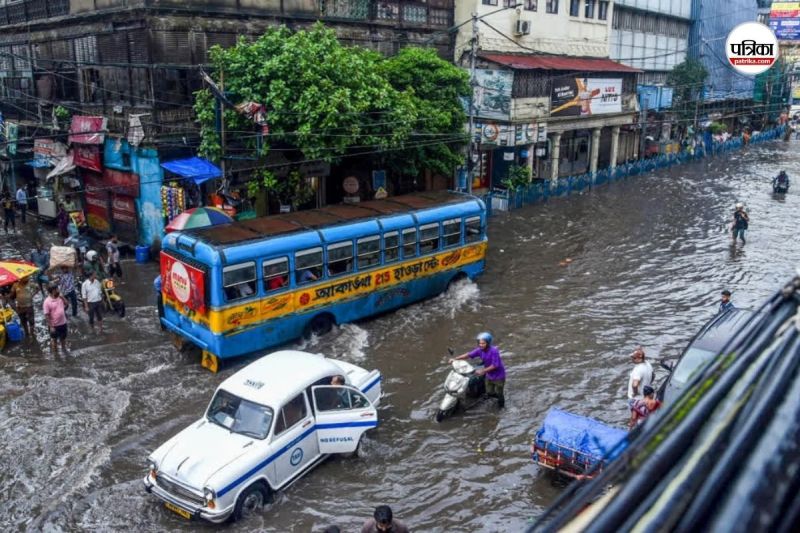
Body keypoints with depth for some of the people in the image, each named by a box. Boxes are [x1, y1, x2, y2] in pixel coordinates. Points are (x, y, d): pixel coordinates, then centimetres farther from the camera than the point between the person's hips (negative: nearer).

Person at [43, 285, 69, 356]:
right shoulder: (47, 302, -20)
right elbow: (47, 315, -18)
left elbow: (67, 305, 7)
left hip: (63, 323, 6)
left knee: (63, 338, 23)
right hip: (54, 325, -5)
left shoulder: (60, 297, -2)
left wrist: (62, 297, -8)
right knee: (54, 339, 13)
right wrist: (51, 326, -19)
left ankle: (64, 349, 45)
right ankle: (55, 353, 27)